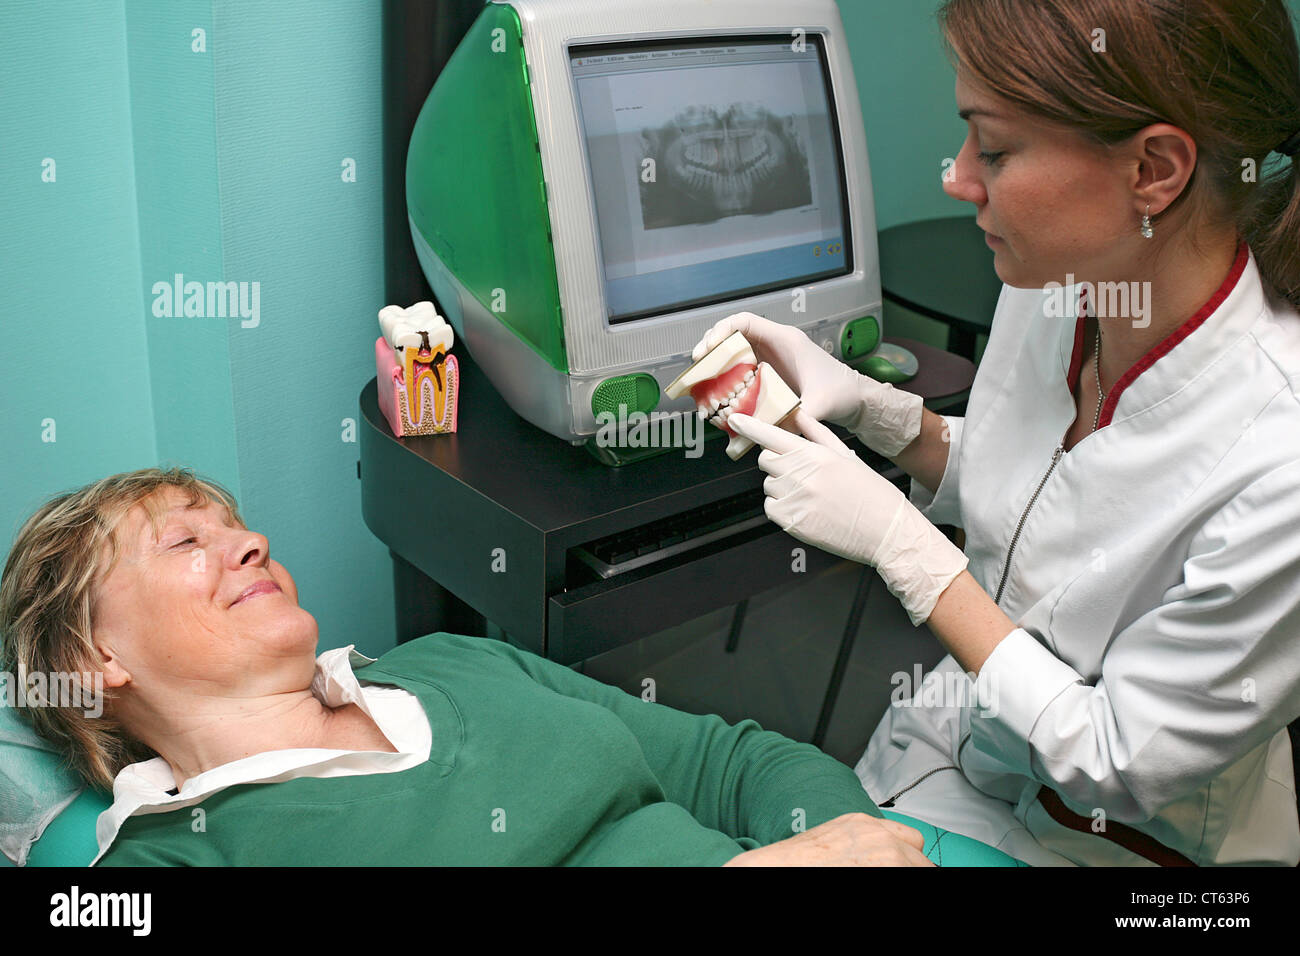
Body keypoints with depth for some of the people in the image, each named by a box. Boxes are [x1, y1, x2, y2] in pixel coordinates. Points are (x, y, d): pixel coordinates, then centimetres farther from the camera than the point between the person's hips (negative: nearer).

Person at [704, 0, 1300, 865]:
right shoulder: (1049, 289, -11)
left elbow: (1117, 761, -22)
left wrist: (894, 540, -23)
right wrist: (869, 405, -9)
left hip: (1103, 834, -5)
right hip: (959, 728, 6)